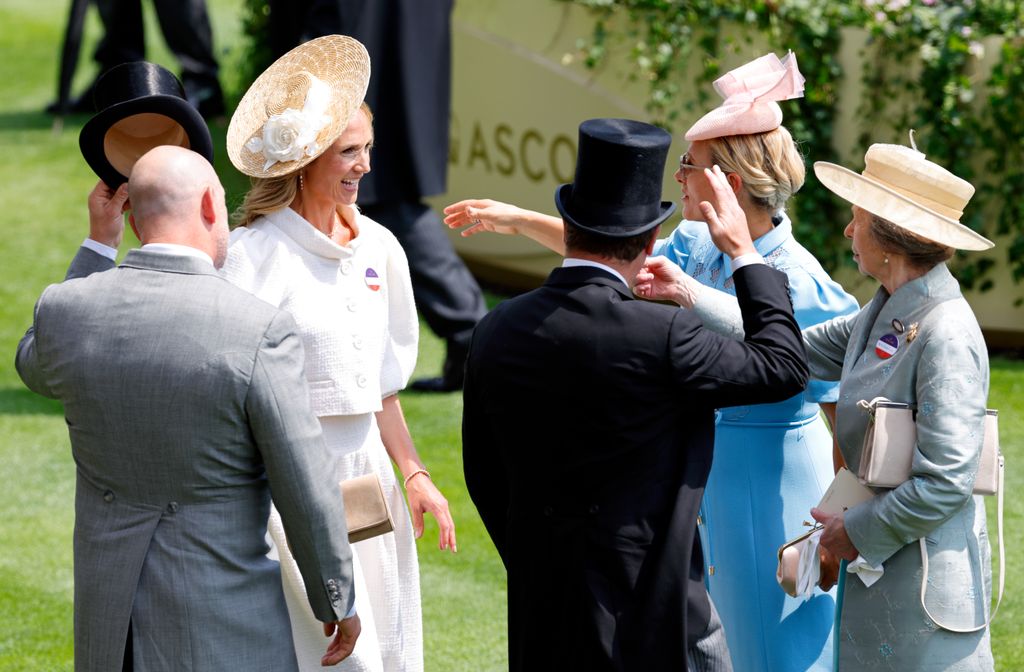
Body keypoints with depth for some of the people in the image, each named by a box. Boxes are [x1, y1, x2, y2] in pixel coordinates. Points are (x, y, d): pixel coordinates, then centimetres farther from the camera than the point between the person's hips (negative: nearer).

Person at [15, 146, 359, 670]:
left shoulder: (66, 309, -6)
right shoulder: (261, 333, -17)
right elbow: (307, 494, -12)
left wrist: (99, 243, 17)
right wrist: (338, 602, 4)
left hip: (108, 619, 5)